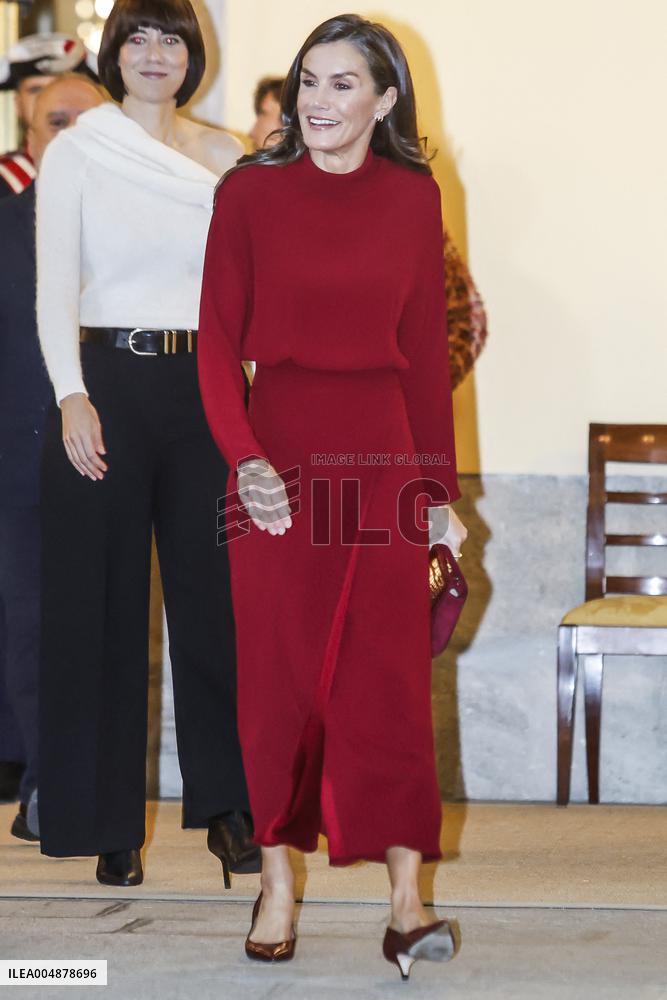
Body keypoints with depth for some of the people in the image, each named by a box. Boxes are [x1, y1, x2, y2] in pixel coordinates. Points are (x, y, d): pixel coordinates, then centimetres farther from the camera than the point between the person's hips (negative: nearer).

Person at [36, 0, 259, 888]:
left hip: (202, 383, 2)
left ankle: (226, 807, 11)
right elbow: (54, 289, -4)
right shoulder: (74, 154, 3)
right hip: (107, 382, -2)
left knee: (213, 591, 0)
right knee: (107, 605, 1)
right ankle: (113, 827, 9)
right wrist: (71, 397, -16)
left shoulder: (221, 157, 11)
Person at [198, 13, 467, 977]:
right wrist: (244, 455, -17)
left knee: (390, 671, -2)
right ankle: (278, 876, 12)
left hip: (382, 453, 1)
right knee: (278, 670, 3)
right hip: (278, 452, -1)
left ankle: (407, 895, -3)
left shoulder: (413, 200, 6)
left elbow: (428, 353, 8)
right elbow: (218, 342, -2)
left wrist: (442, 491, 7)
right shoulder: (251, 193, 1)